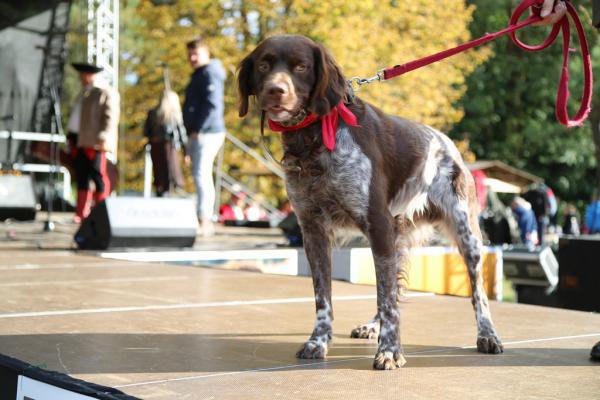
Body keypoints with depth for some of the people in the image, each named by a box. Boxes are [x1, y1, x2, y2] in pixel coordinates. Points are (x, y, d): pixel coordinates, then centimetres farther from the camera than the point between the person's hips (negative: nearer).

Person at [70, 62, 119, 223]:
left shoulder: (107, 93, -4)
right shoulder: (84, 93, 23)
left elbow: (110, 118, -12)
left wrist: (102, 137, -21)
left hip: (96, 144, -8)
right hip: (81, 143, 8)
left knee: (99, 179, -5)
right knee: (82, 179, 9)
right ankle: (81, 214, 13)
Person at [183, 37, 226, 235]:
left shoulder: (209, 73, -11)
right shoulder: (199, 74, 21)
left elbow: (212, 105, -21)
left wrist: (198, 129, -20)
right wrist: (192, 132, 17)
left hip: (206, 133, -11)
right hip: (198, 134, 11)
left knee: (201, 174, -13)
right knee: (202, 175, 11)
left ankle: (204, 218, -14)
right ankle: (205, 220, 16)